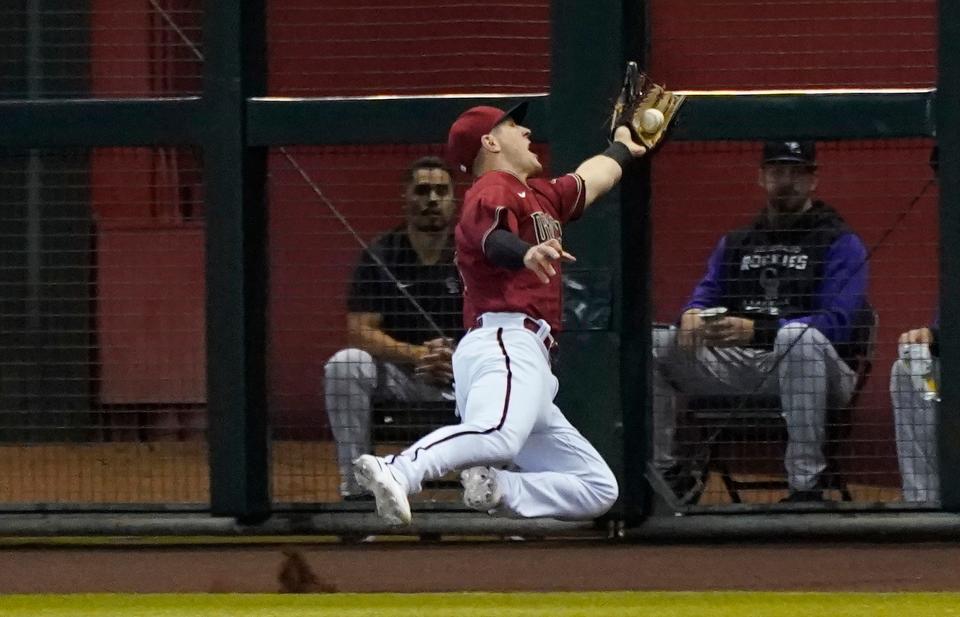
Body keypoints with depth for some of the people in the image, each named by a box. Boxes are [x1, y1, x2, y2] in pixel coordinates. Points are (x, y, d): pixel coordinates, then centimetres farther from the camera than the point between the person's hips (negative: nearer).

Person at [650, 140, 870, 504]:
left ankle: (806, 485, -41)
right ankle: (666, 474, -7)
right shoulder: (734, 243, 22)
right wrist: (692, 316, -16)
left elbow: (836, 324, -14)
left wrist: (755, 331, -29)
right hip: (735, 365, 6)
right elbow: (705, 297, 13)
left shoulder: (840, 243, 0)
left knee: (799, 336, -41)